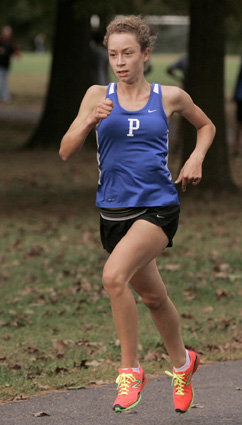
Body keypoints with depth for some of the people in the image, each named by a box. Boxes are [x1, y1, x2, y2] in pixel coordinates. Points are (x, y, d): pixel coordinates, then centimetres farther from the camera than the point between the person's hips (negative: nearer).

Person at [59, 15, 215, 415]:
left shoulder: (169, 97, 1)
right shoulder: (99, 96, 3)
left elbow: (206, 126, 21)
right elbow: (66, 152, -3)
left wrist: (196, 158, 3)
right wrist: (90, 120, -20)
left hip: (157, 207, -3)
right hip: (114, 211, 3)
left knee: (114, 276, -26)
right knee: (153, 297, 17)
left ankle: (130, 370, -13)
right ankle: (182, 363, 42)